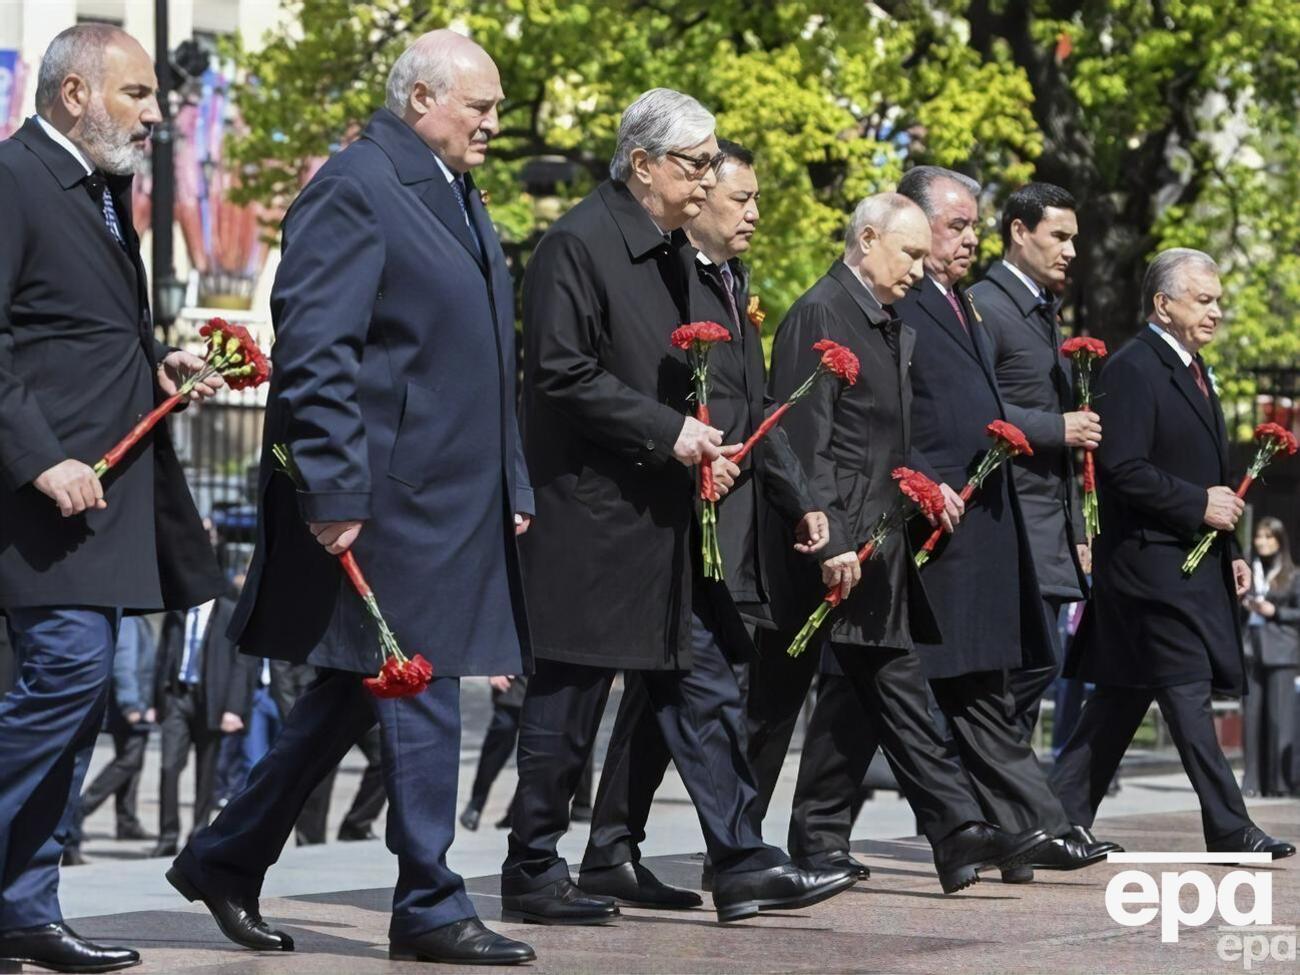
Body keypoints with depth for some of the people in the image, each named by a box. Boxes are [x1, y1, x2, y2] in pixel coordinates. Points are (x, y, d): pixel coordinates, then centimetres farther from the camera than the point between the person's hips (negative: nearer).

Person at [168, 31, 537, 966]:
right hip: (387, 495, -10)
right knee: (420, 691, -5)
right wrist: (333, 490, -23)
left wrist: (511, 485, 19)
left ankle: (226, 860, 23)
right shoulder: (355, 188, -11)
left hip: (454, 498, 10)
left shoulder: (458, 198, 19)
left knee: (353, 693, 13)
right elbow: (315, 349, -19)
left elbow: (487, 359, 24)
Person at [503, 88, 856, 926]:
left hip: (662, 517, 9)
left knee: (704, 688, 6)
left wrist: (699, 443, 8)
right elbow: (563, 376, -19)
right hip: (592, 514, -9)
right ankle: (533, 877, 9)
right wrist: (668, 431, -19)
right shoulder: (578, 244, -13)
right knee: (569, 699, -1)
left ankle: (742, 865, 8)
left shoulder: (674, 252, 15)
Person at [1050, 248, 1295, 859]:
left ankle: (1066, 815, 16)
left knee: (1122, 695, 11)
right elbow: (1124, 470, -20)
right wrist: (1199, 505, -17)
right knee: (1187, 692, -9)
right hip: (1151, 562, -10)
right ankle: (1228, 828, -8)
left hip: (1195, 563, 10)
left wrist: (1229, 551, 19)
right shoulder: (1132, 370, -12)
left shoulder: (1192, 370, 19)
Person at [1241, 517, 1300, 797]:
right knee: (1253, 715, 1)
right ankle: (1254, 781, 4)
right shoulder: (1248, 572, 14)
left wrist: (1275, 612, -12)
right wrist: (1242, 606, 0)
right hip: (1251, 650, 4)